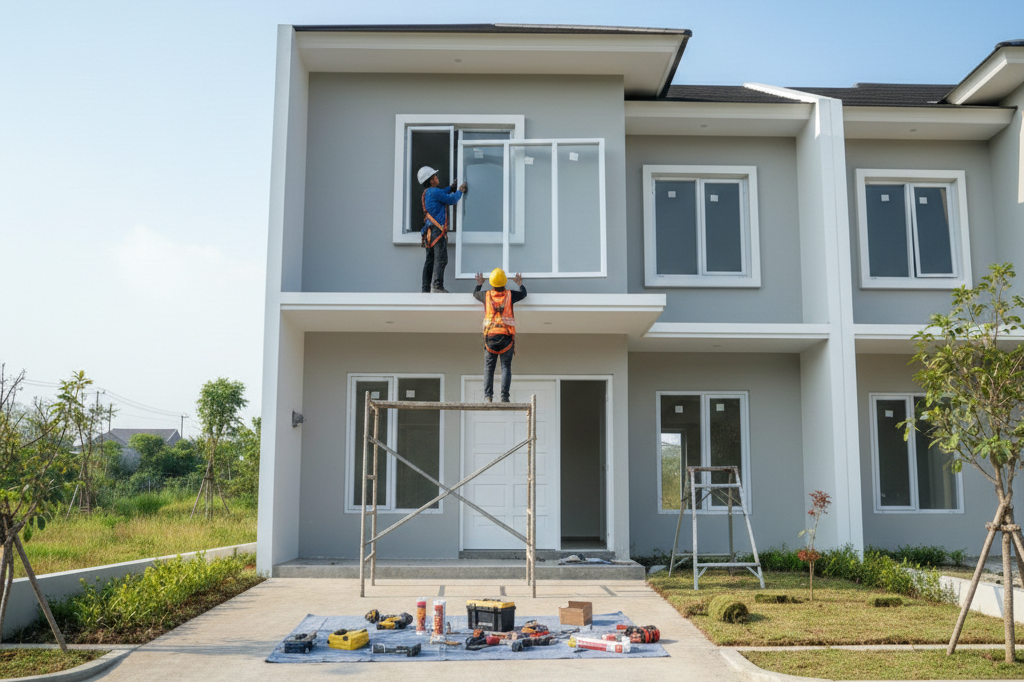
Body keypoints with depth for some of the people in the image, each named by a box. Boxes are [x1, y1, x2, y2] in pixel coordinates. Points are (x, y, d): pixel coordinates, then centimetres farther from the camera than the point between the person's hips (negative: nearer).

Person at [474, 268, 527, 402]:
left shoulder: (486, 295, 6)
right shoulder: (510, 295, 3)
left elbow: (475, 293, 28)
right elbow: (523, 294, 24)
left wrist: (479, 284, 47)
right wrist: (520, 284, 42)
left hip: (490, 335, 1)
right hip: (506, 336, -1)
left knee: (489, 367, 5)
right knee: (506, 366, 2)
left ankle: (488, 395, -6)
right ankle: (504, 396, -8)